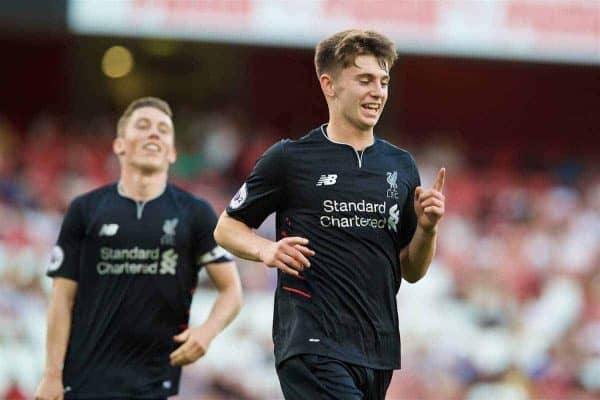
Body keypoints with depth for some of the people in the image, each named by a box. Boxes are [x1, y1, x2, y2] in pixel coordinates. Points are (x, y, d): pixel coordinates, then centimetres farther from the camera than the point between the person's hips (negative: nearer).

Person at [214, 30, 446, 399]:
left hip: (379, 350, 6)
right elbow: (227, 227, 8)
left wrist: (427, 227, -2)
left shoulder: (401, 165, 14)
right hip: (313, 345, -6)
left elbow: (411, 270, 19)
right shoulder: (290, 159, 0)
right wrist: (265, 249, -12)